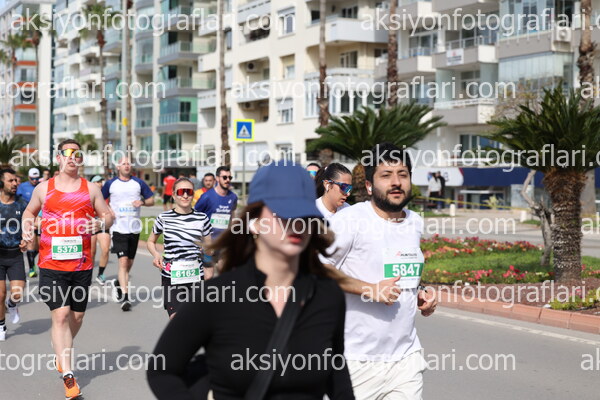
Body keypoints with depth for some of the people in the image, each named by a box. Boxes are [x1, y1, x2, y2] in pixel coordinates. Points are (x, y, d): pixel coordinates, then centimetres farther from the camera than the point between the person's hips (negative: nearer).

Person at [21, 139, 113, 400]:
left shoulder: (90, 189, 6)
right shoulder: (44, 188, 5)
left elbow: (108, 215, 10)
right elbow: (29, 211, 21)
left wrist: (100, 224, -12)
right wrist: (27, 226, 0)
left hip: (81, 265, 2)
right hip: (51, 265, -2)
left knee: (76, 315, 12)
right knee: (60, 315, -11)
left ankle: (62, 354, 41)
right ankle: (68, 376, -10)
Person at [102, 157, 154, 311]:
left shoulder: (139, 183, 6)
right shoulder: (110, 184, 2)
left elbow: (151, 200, 11)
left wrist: (142, 202, -10)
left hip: (134, 228, 3)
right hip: (118, 228, -3)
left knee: (129, 262, 13)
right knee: (123, 261, -14)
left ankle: (118, 283, 41)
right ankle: (125, 297, -15)